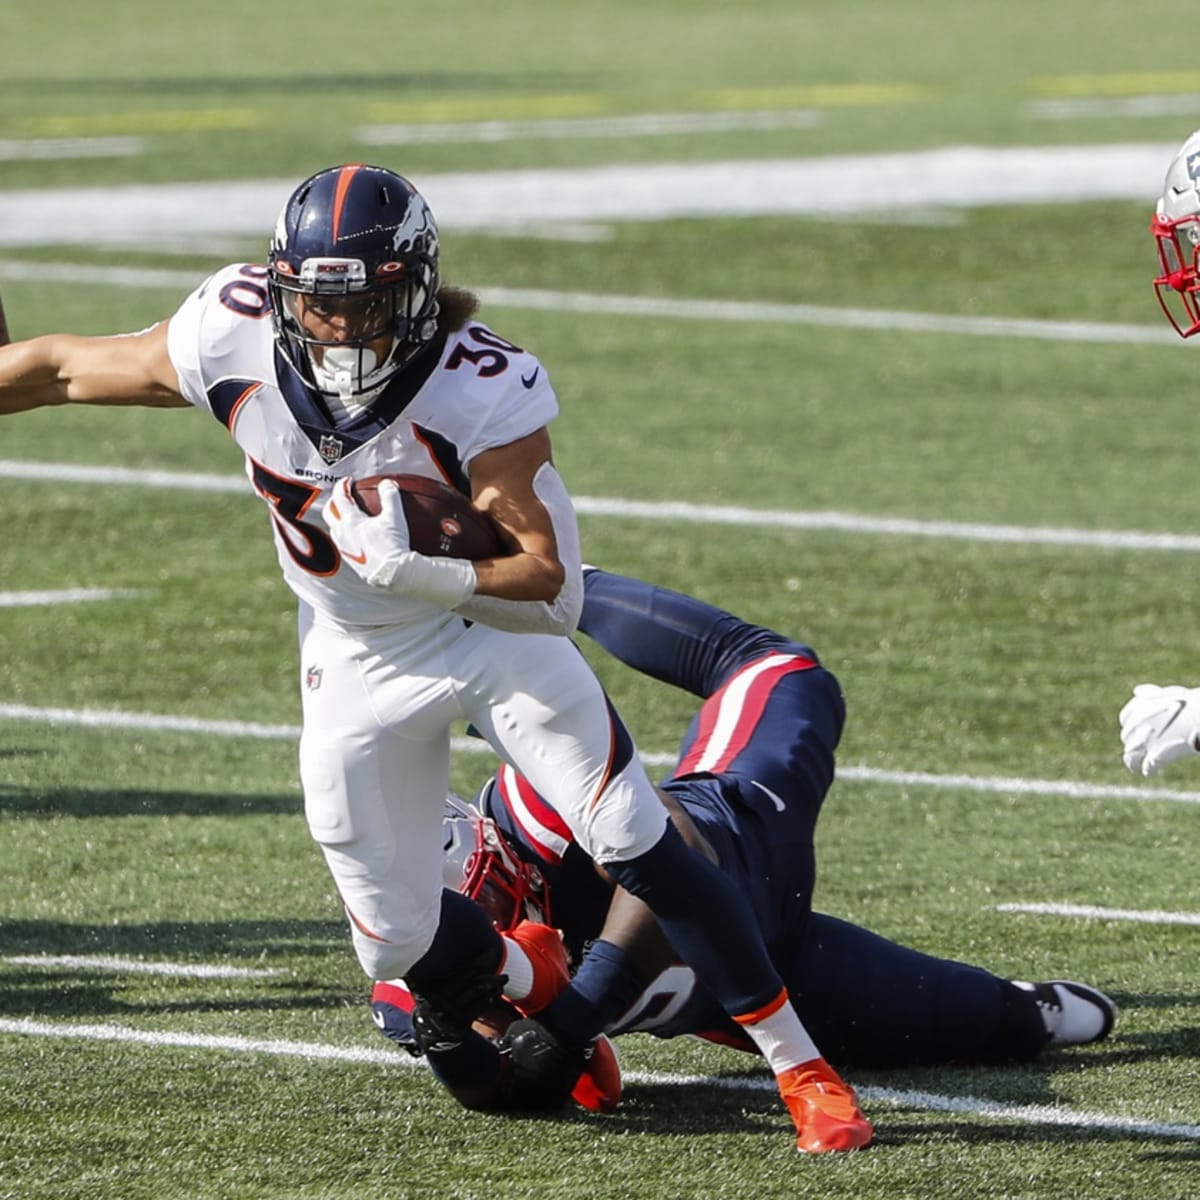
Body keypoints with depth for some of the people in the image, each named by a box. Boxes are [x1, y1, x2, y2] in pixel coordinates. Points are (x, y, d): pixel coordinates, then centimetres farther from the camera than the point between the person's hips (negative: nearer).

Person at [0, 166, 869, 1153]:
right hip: (359, 665, 4)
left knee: (639, 849, -13)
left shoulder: (481, 390, -32)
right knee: (399, 943, 8)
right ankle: (533, 988, 42)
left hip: (494, 625, -3)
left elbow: (552, 589, -33)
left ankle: (802, 1069, -2)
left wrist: (423, 573, -49)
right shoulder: (235, 341, -23)